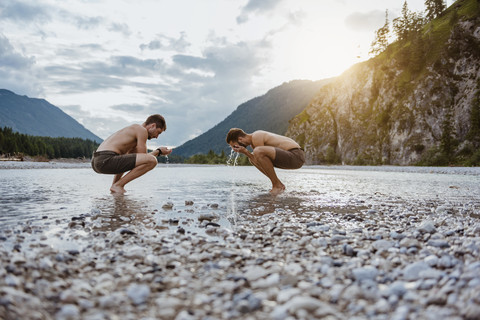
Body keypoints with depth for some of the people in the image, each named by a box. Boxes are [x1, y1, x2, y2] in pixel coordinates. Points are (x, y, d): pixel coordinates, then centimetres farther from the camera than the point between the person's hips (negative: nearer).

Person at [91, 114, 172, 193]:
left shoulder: (133, 129, 28)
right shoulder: (142, 130, -1)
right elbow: (143, 158, -4)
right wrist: (158, 151, 11)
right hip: (106, 160, -11)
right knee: (152, 160, -19)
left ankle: (114, 184, 18)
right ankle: (118, 185, -10)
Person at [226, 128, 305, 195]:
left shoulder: (256, 137, -16)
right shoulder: (252, 141, 12)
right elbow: (259, 161, 9)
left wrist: (245, 151, -14)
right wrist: (245, 152, -2)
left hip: (296, 156, -10)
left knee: (258, 151, -29)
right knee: (252, 158, 14)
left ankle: (278, 185, -14)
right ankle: (279, 184, 11)